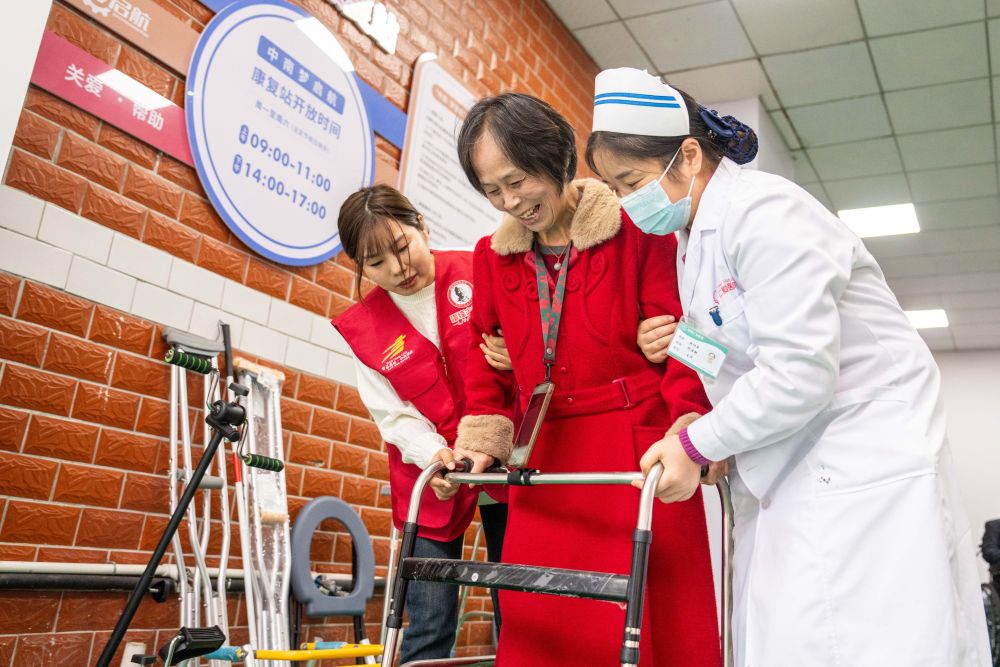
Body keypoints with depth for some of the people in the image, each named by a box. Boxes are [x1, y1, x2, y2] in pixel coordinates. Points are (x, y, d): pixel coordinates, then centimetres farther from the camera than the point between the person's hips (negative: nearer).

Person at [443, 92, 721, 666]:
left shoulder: (635, 231, -2)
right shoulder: (492, 258, 12)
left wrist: (687, 428, -19)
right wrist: (479, 444, 4)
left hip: (639, 460, -4)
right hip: (545, 468, 4)